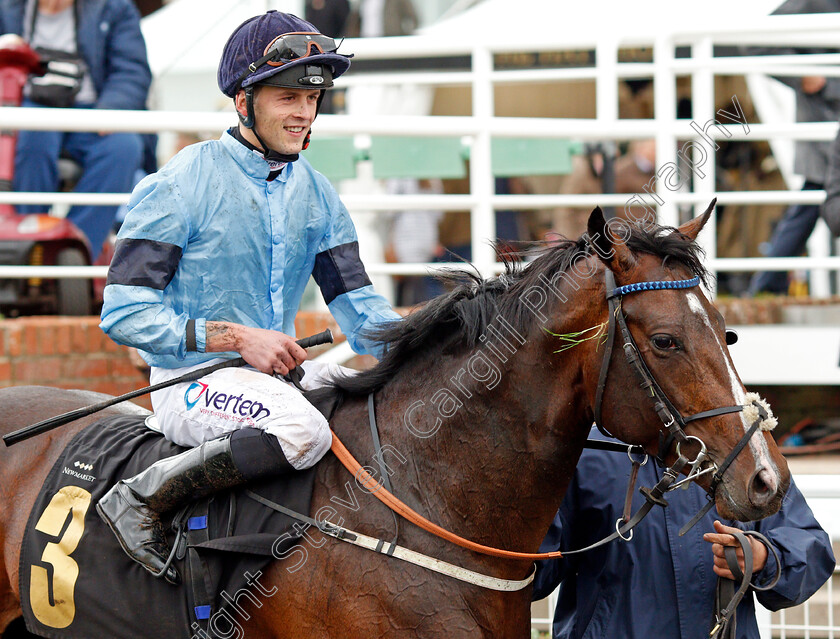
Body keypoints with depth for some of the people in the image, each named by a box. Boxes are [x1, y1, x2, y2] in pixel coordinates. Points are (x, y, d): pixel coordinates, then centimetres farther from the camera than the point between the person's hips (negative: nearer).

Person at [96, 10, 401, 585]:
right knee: (301, 429, -35)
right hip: (192, 380, -7)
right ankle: (141, 502, -21)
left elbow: (359, 309, 7)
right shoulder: (179, 187, -9)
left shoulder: (316, 194, 11)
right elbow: (124, 314, -13)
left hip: (283, 372, 7)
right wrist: (235, 337, -21)